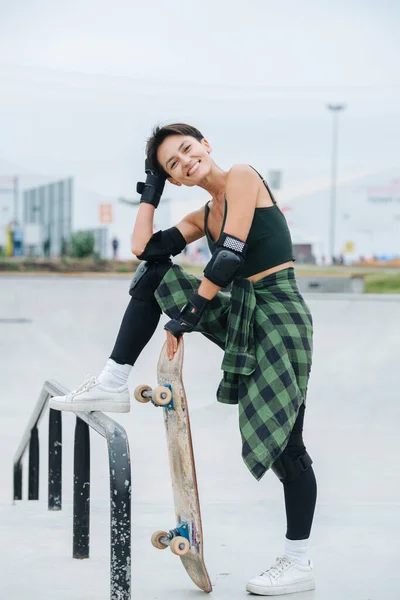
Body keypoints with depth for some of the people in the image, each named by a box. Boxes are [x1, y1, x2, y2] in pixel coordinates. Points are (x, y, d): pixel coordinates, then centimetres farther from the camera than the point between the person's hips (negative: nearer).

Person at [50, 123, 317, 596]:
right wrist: (151, 193, 15)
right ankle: (114, 384, 5)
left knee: (283, 441, -4)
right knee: (154, 275, 5)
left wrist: (190, 310, -15)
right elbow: (144, 247, 10)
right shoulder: (204, 216, 16)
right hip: (238, 315, 8)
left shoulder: (241, 176, -6)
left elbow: (232, 253, -17)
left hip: (278, 315, -8)